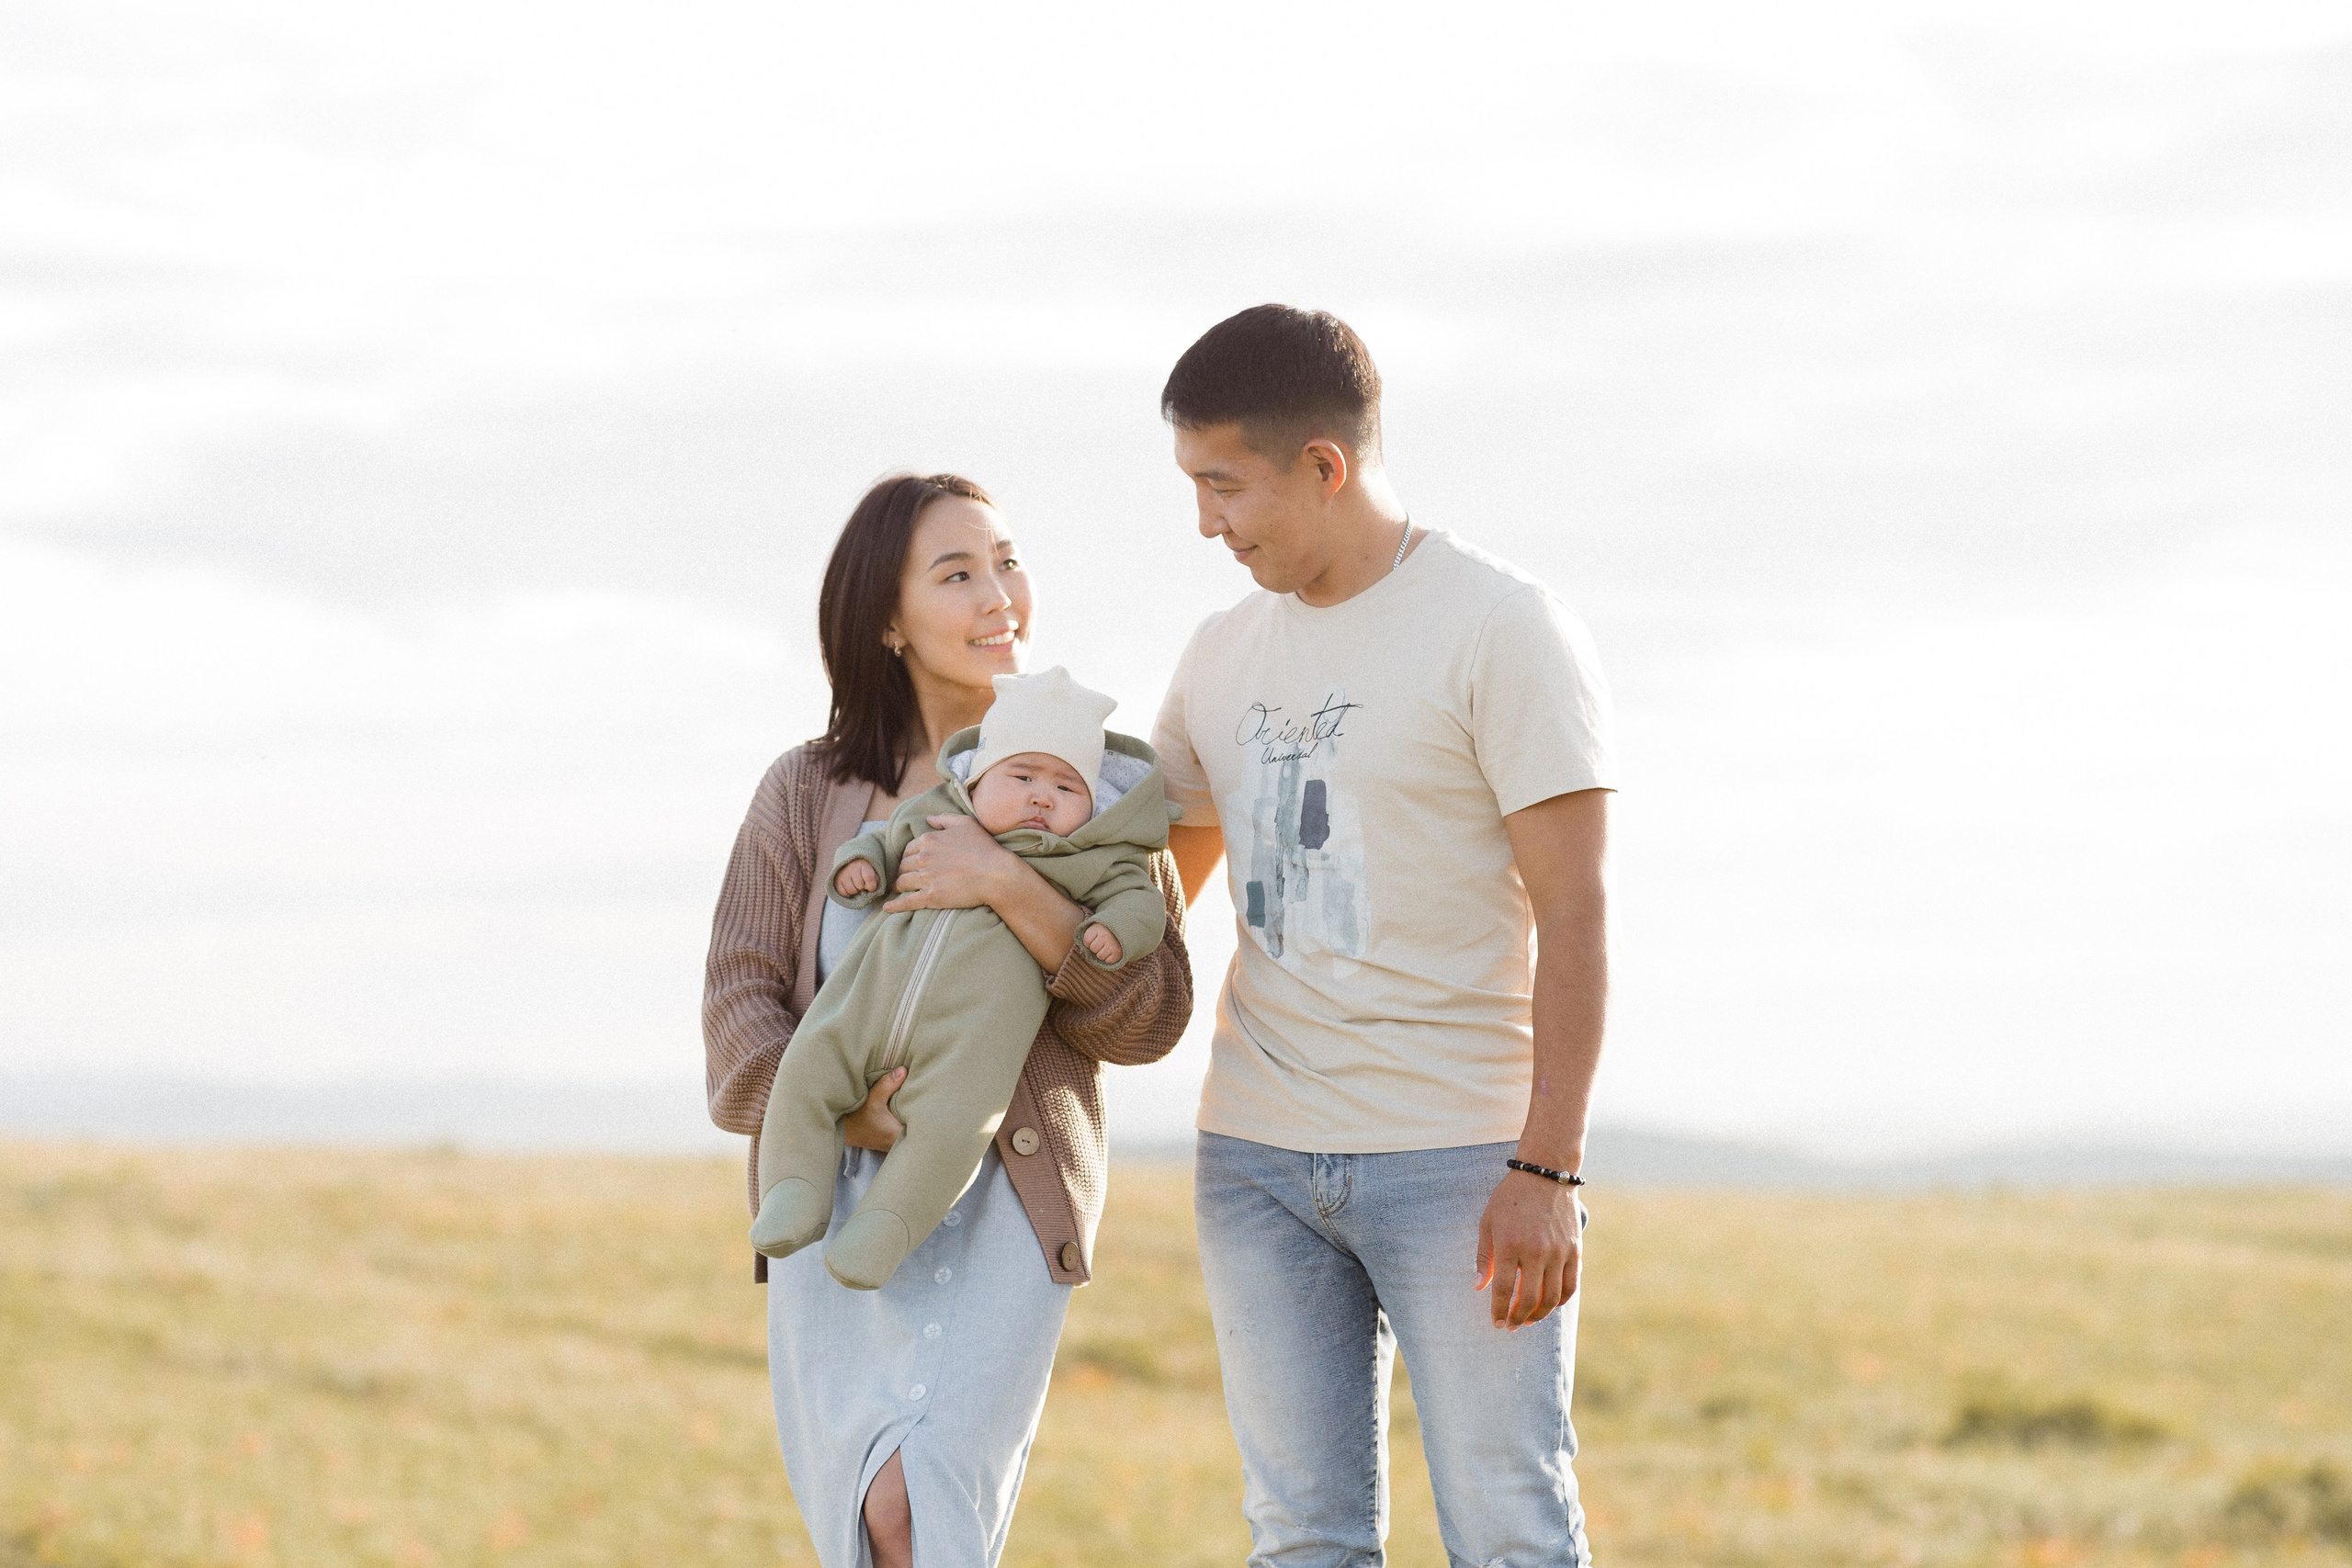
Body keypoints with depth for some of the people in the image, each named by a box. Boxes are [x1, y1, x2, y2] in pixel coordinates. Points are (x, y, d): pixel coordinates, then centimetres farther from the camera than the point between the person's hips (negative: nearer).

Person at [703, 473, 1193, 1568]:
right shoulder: (809, 792, 9)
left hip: (1005, 1200, -2)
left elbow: (1150, 1016, -4)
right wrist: (858, 1112, -15)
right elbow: (740, 1005, 4)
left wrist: (1011, 889, -18)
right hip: (833, 1198, 2)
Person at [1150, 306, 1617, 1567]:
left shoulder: (1502, 630, -7)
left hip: (1459, 1154, -6)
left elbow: (1572, 916, -10)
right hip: (1257, 1161, 6)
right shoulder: (1225, 656, 13)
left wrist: (1546, 1170, -16)